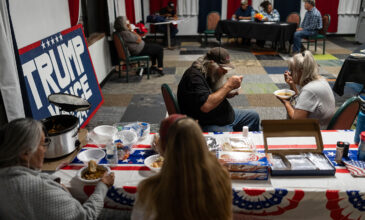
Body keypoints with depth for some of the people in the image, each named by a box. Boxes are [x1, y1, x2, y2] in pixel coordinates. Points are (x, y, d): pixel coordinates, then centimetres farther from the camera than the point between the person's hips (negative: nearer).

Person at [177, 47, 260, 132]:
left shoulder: (212, 73, 6)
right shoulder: (194, 76, -24)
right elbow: (206, 106, -35)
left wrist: (227, 94, -4)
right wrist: (228, 86, -26)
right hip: (207, 125, -10)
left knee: (254, 116, 17)